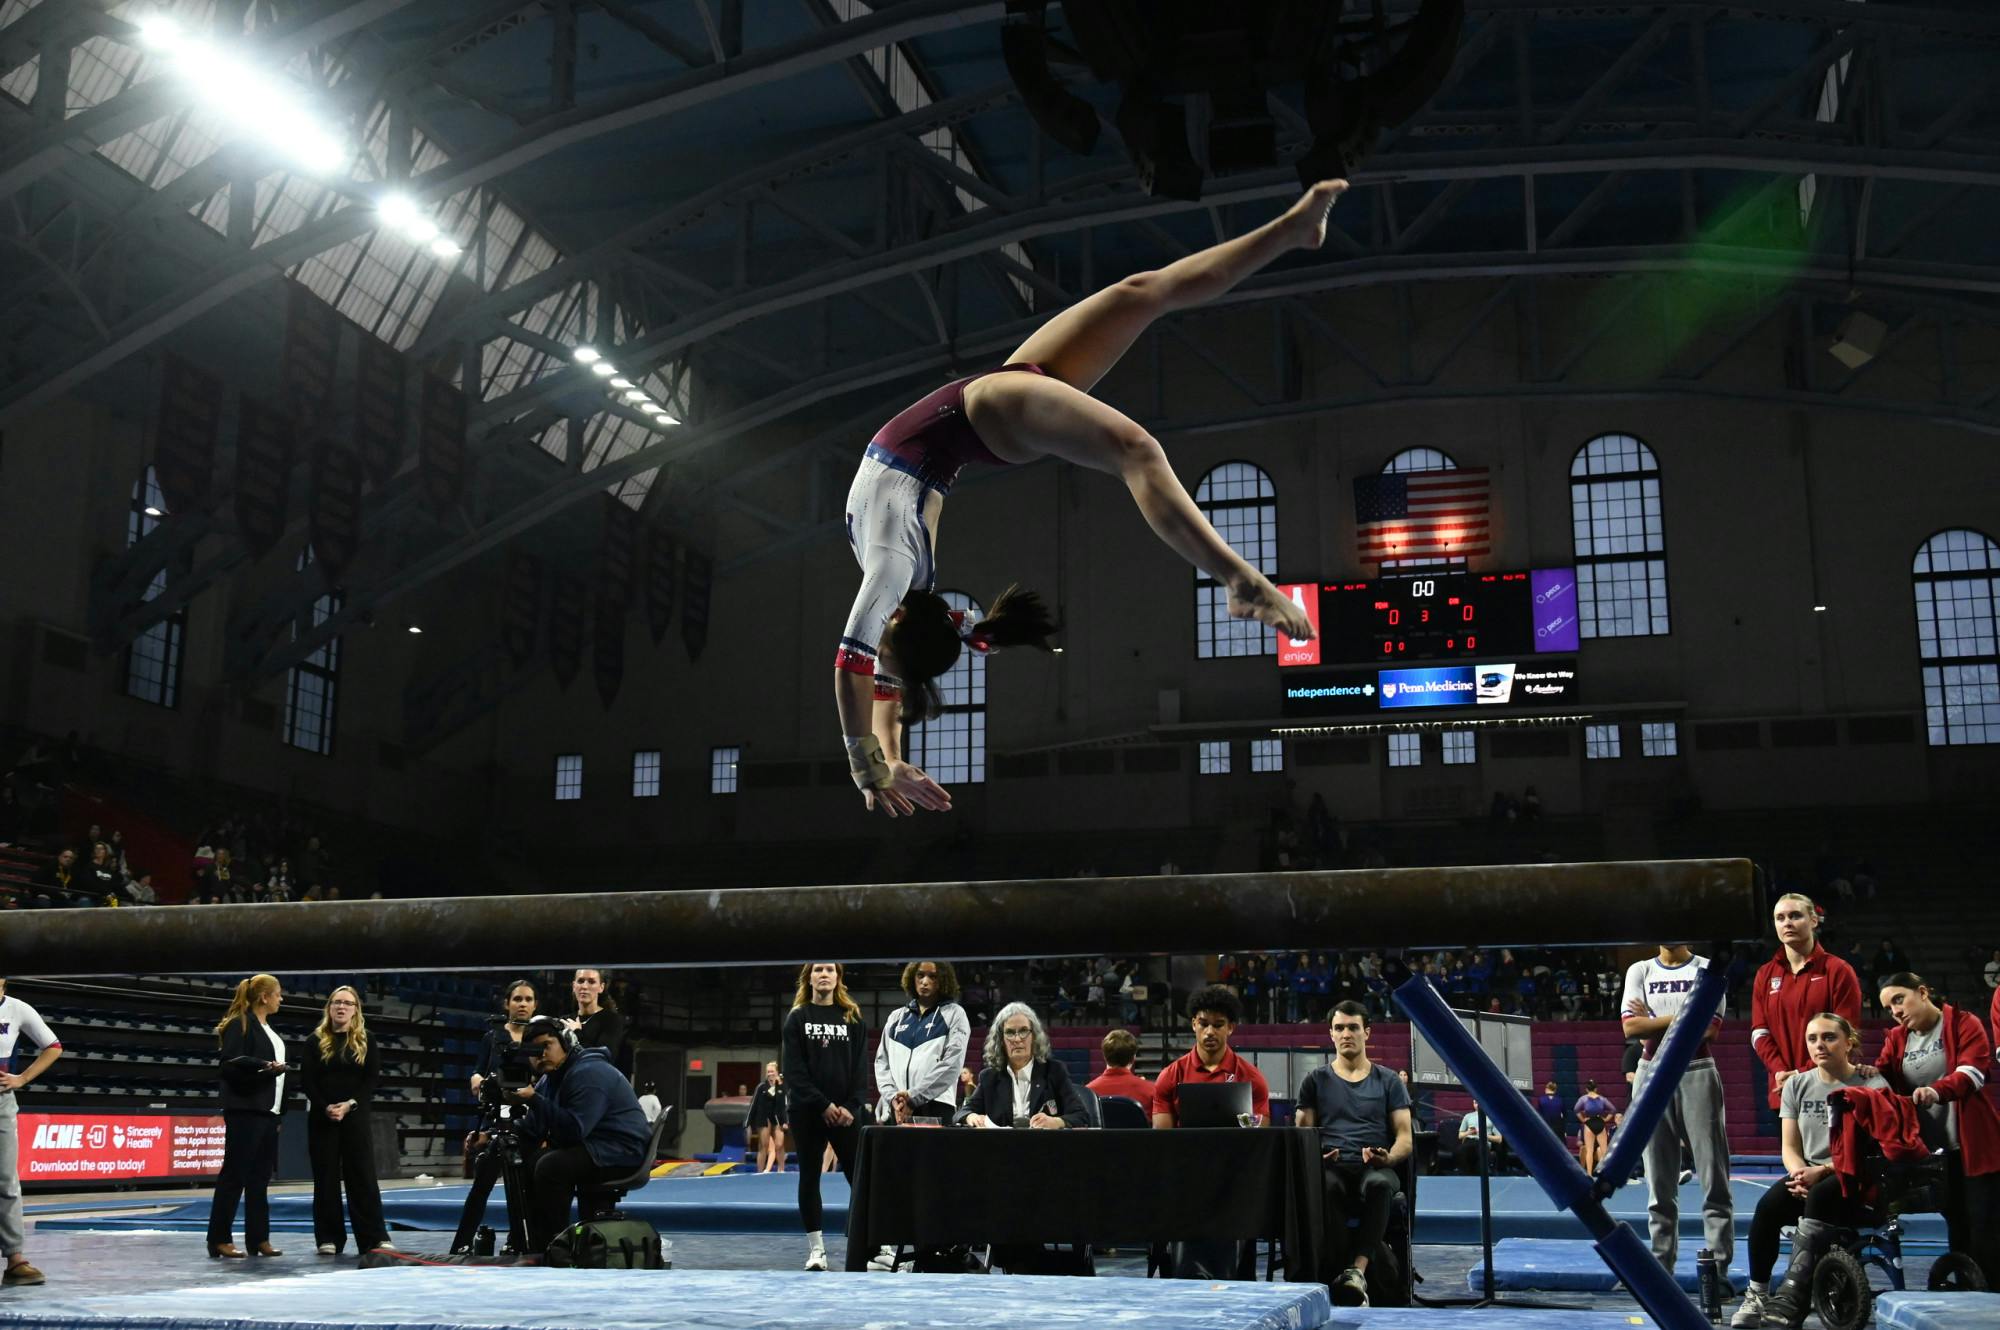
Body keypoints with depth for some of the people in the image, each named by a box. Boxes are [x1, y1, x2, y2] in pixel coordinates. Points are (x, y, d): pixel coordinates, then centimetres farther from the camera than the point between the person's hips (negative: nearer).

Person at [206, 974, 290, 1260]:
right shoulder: (241, 1024, -8)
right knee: (234, 1174, -5)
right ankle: (220, 1240, -1)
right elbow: (231, 1063, -18)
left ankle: (258, 1238, 12)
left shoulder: (268, 1029, 19)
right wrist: (265, 1066, -26)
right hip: (245, 1110, -9)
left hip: (268, 1112, 9)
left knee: (260, 1177, 9)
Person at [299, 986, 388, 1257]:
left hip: (355, 1116, -1)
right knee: (326, 1178, 2)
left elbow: (371, 1080, 0)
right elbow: (306, 1081, 0)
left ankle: (375, 1237, -3)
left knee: (363, 1176, -4)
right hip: (321, 1117, 1)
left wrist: (349, 1105, -14)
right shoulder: (316, 1041, 6)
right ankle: (329, 1238, 9)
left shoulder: (366, 1041, 6)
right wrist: (325, 1107, -14)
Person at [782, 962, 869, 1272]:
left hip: (845, 1112, 1)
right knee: (809, 1176, 3)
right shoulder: (797, 1018, 5)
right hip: (806, 1111, 0)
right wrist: (822, 1104, -12)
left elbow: (861, 1067, 4)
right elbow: (794, 1070, -3)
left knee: (860, 1176, -4)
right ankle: (816, 1248, 9)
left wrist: (851, 1106, -10)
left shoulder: (853, 1018, 9)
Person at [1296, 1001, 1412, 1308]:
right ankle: (1338, 1275, -42)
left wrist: (1389, 1157, -12)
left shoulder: (1388, 1081, 17)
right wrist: (1315, 1157, -11)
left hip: (1375, 1168, 0)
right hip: (1331, 1167, 0)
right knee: (1326, 1186, -40)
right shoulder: (1316, 1080, 18)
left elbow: (1405, 1136, 11)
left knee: (1380, 1184, -39)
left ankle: (1356, 1271, -48)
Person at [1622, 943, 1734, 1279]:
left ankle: (1719, 1267, -2)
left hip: (1697, 1072, -2)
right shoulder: (1640, 971, 10)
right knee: (1659, 1180, 5)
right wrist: (1683, 1018, -7)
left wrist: (1653, 1022, -5)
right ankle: (1662, 1263, 10)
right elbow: (1630, 1028, -2)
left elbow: (1709, 1027, -8)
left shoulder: (1708, 970, 4)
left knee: (1714, 1177, -4)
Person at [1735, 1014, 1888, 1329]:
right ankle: (1757, 1294, -16)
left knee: (1820, 1195, -37)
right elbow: (1790, 1147, 9)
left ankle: (1793, 1298, -38)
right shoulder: (1797, 1084, 11)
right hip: (1807, 1175, 4)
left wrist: (1821, 1171, -22)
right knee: (1768, 1206, -27)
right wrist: (1799, 1173, -15)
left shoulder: (1872, 1085, -3)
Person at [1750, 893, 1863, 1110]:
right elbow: (1759, 1033, 7)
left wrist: (1804, 1073, -14)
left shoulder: (1838, 970, -1)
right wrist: (1780, 1071, -11)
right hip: (1783, 1089, 4)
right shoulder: (1765, 975, 12)